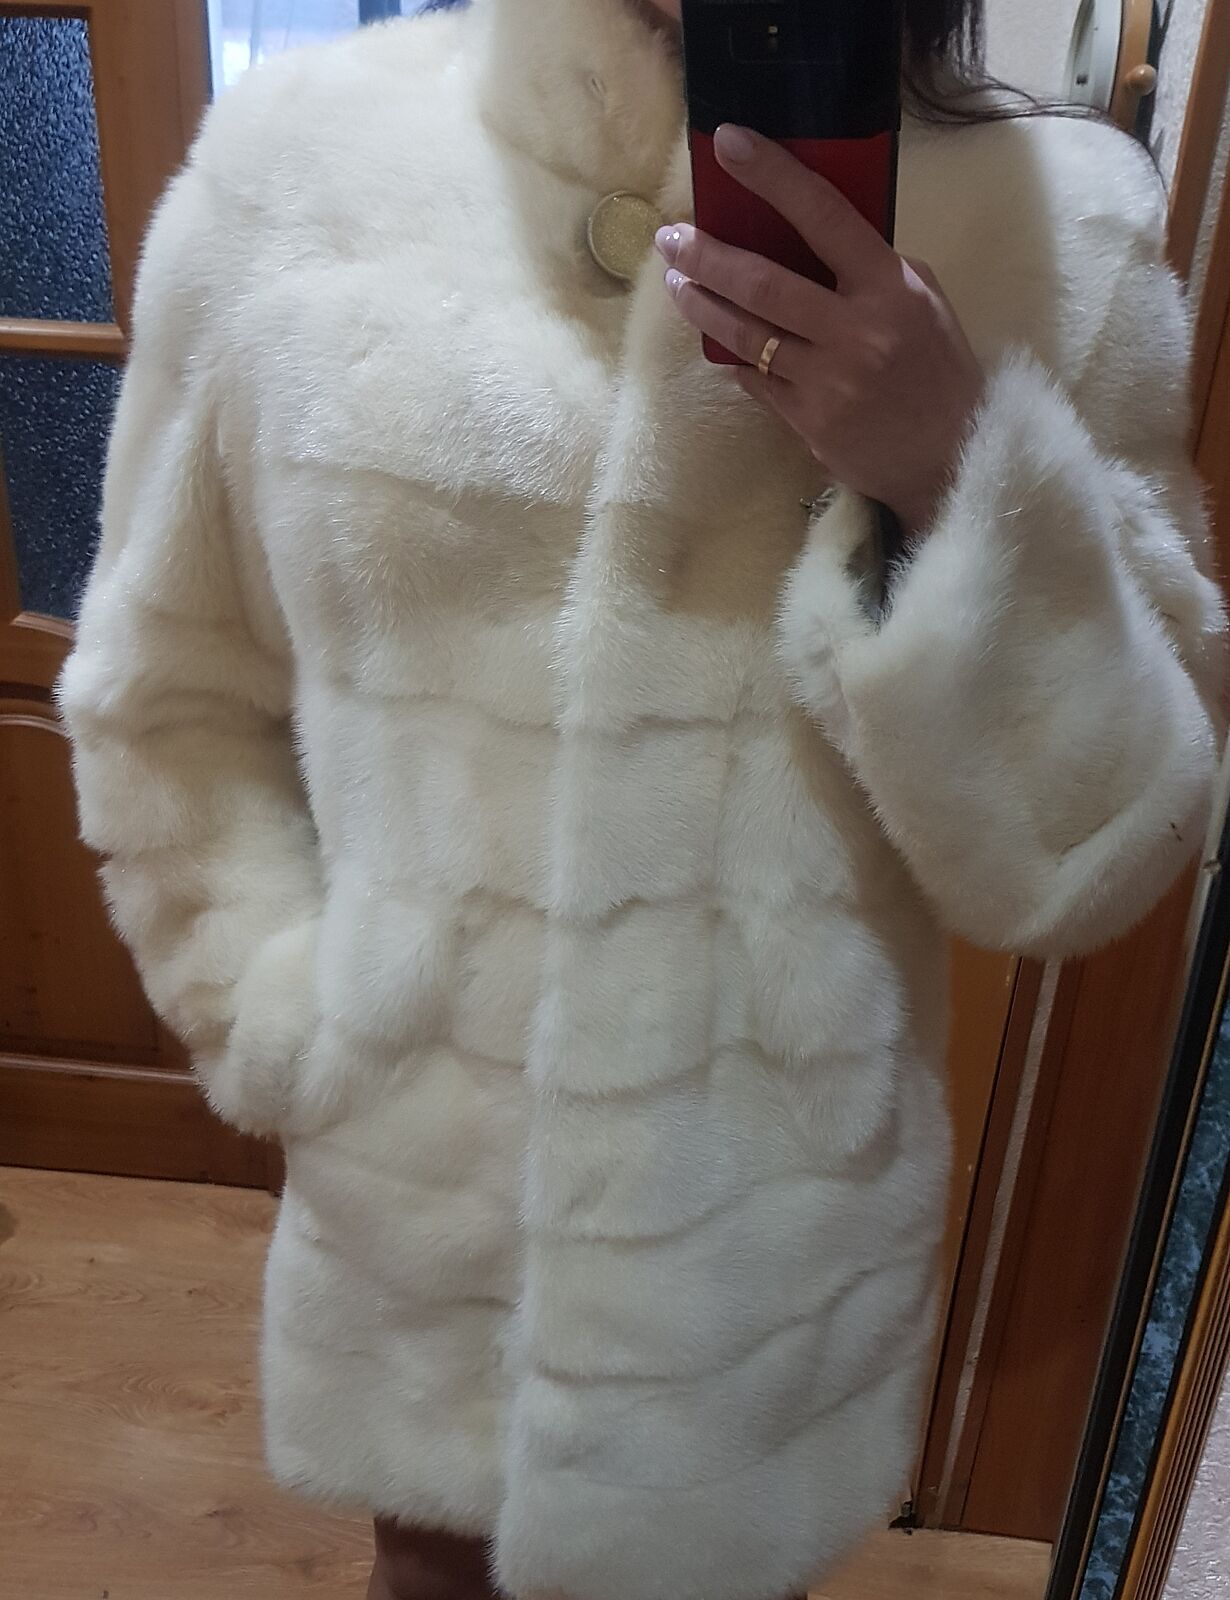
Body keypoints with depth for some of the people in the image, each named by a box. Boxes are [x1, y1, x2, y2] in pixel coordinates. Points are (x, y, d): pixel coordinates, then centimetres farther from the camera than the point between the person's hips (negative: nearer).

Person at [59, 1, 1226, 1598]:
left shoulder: (1058, 223, -11)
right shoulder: (300, 161, -9)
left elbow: (1094, 860, -12)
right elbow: (166, 694, 1)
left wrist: (960, 487, -26)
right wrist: (281, 1027, -6)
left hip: (781, 1234, 0)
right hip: (413, 1216, 1)